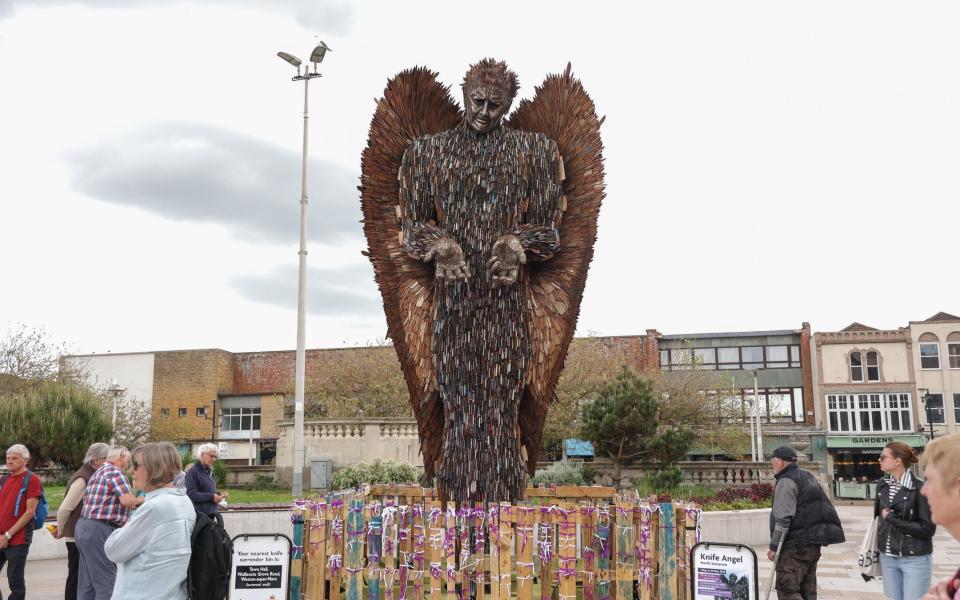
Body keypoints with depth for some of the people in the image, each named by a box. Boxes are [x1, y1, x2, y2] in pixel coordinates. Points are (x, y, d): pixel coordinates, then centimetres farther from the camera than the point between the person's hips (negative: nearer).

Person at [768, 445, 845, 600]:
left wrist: (773, 546, -15)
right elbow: (826, 508, 23)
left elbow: (783, 519, -20)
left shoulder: (786, 481, -13)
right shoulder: (808, 477, 18)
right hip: (813, 543, 10)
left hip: (795, 546, -10)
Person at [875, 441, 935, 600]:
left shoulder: (920, 487, -14)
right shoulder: (882, 484, 4)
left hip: (915, 559, -5)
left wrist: (892, 519, -16)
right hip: (888, 557, 6)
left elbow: (928, 529, -15)